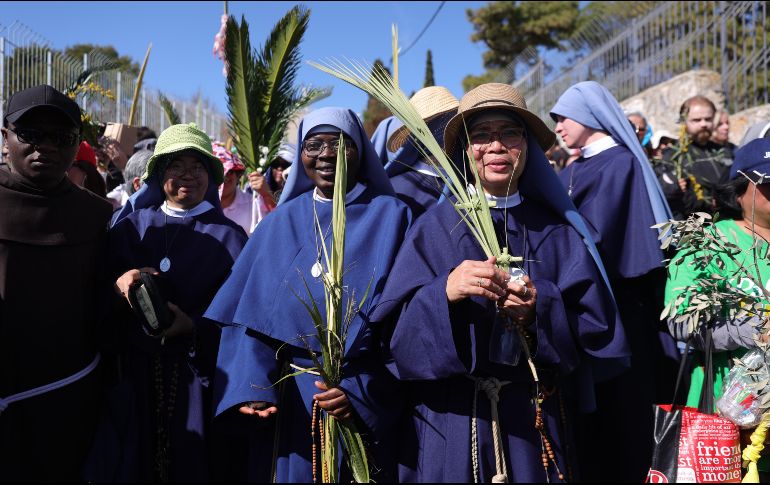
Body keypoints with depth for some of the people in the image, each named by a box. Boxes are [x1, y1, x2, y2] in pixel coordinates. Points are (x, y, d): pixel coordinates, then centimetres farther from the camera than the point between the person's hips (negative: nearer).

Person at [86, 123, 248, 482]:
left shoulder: (229, 237, -1)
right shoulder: (130, 225, 4)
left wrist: (192, 326, -21)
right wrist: (117, 286, -18)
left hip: (198, 376, -2)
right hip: (133, 371, 2)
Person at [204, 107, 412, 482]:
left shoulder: (391, 218, -2)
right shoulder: (280, 224, 8)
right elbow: (250, 314, 2)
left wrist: (362, 392, -19)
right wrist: (251, 387, -13)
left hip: (365, 406, -2)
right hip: (286, 399, 3)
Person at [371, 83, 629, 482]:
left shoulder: (558, 232, 4)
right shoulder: (434, 227, 0)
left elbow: (599, 332, -1)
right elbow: (395, 332, -8)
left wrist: (540, 308, -19)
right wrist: (444, 292, -26)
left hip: (536, 425, 1)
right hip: (449, 426, -1)